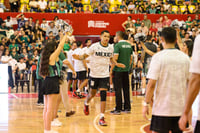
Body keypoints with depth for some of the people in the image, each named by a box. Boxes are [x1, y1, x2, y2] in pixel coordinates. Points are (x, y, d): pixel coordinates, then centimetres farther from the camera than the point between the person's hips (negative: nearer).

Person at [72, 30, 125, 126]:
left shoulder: (111, 47, 2)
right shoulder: (95, 46, -9)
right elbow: (85, 56, -4)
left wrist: (116, 64, 3)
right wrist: (79, 57, -25)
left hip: (105, 75, 2)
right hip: (94, 74, -2)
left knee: (103, 95, -6)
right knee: (92, 93, 12)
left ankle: (101, 118, -3)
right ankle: (86, 104, 48)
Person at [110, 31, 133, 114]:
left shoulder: (117, 45, -12)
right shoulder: (129, 45, 9)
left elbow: (115, 58, -16)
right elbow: (131, 58, 12)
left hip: (118, 70, -6)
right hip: (126, 70, 6)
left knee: (118, 89, -2)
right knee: (126, 89, 11)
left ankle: (118, 109, -1)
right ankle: (127, 108, 15)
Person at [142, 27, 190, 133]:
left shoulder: (158, 57, -9)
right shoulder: (185, 58, 5)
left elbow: (152, 84, -12)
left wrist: (146, 104, -4)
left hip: (162, 108, -4)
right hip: (181, 108, 4)